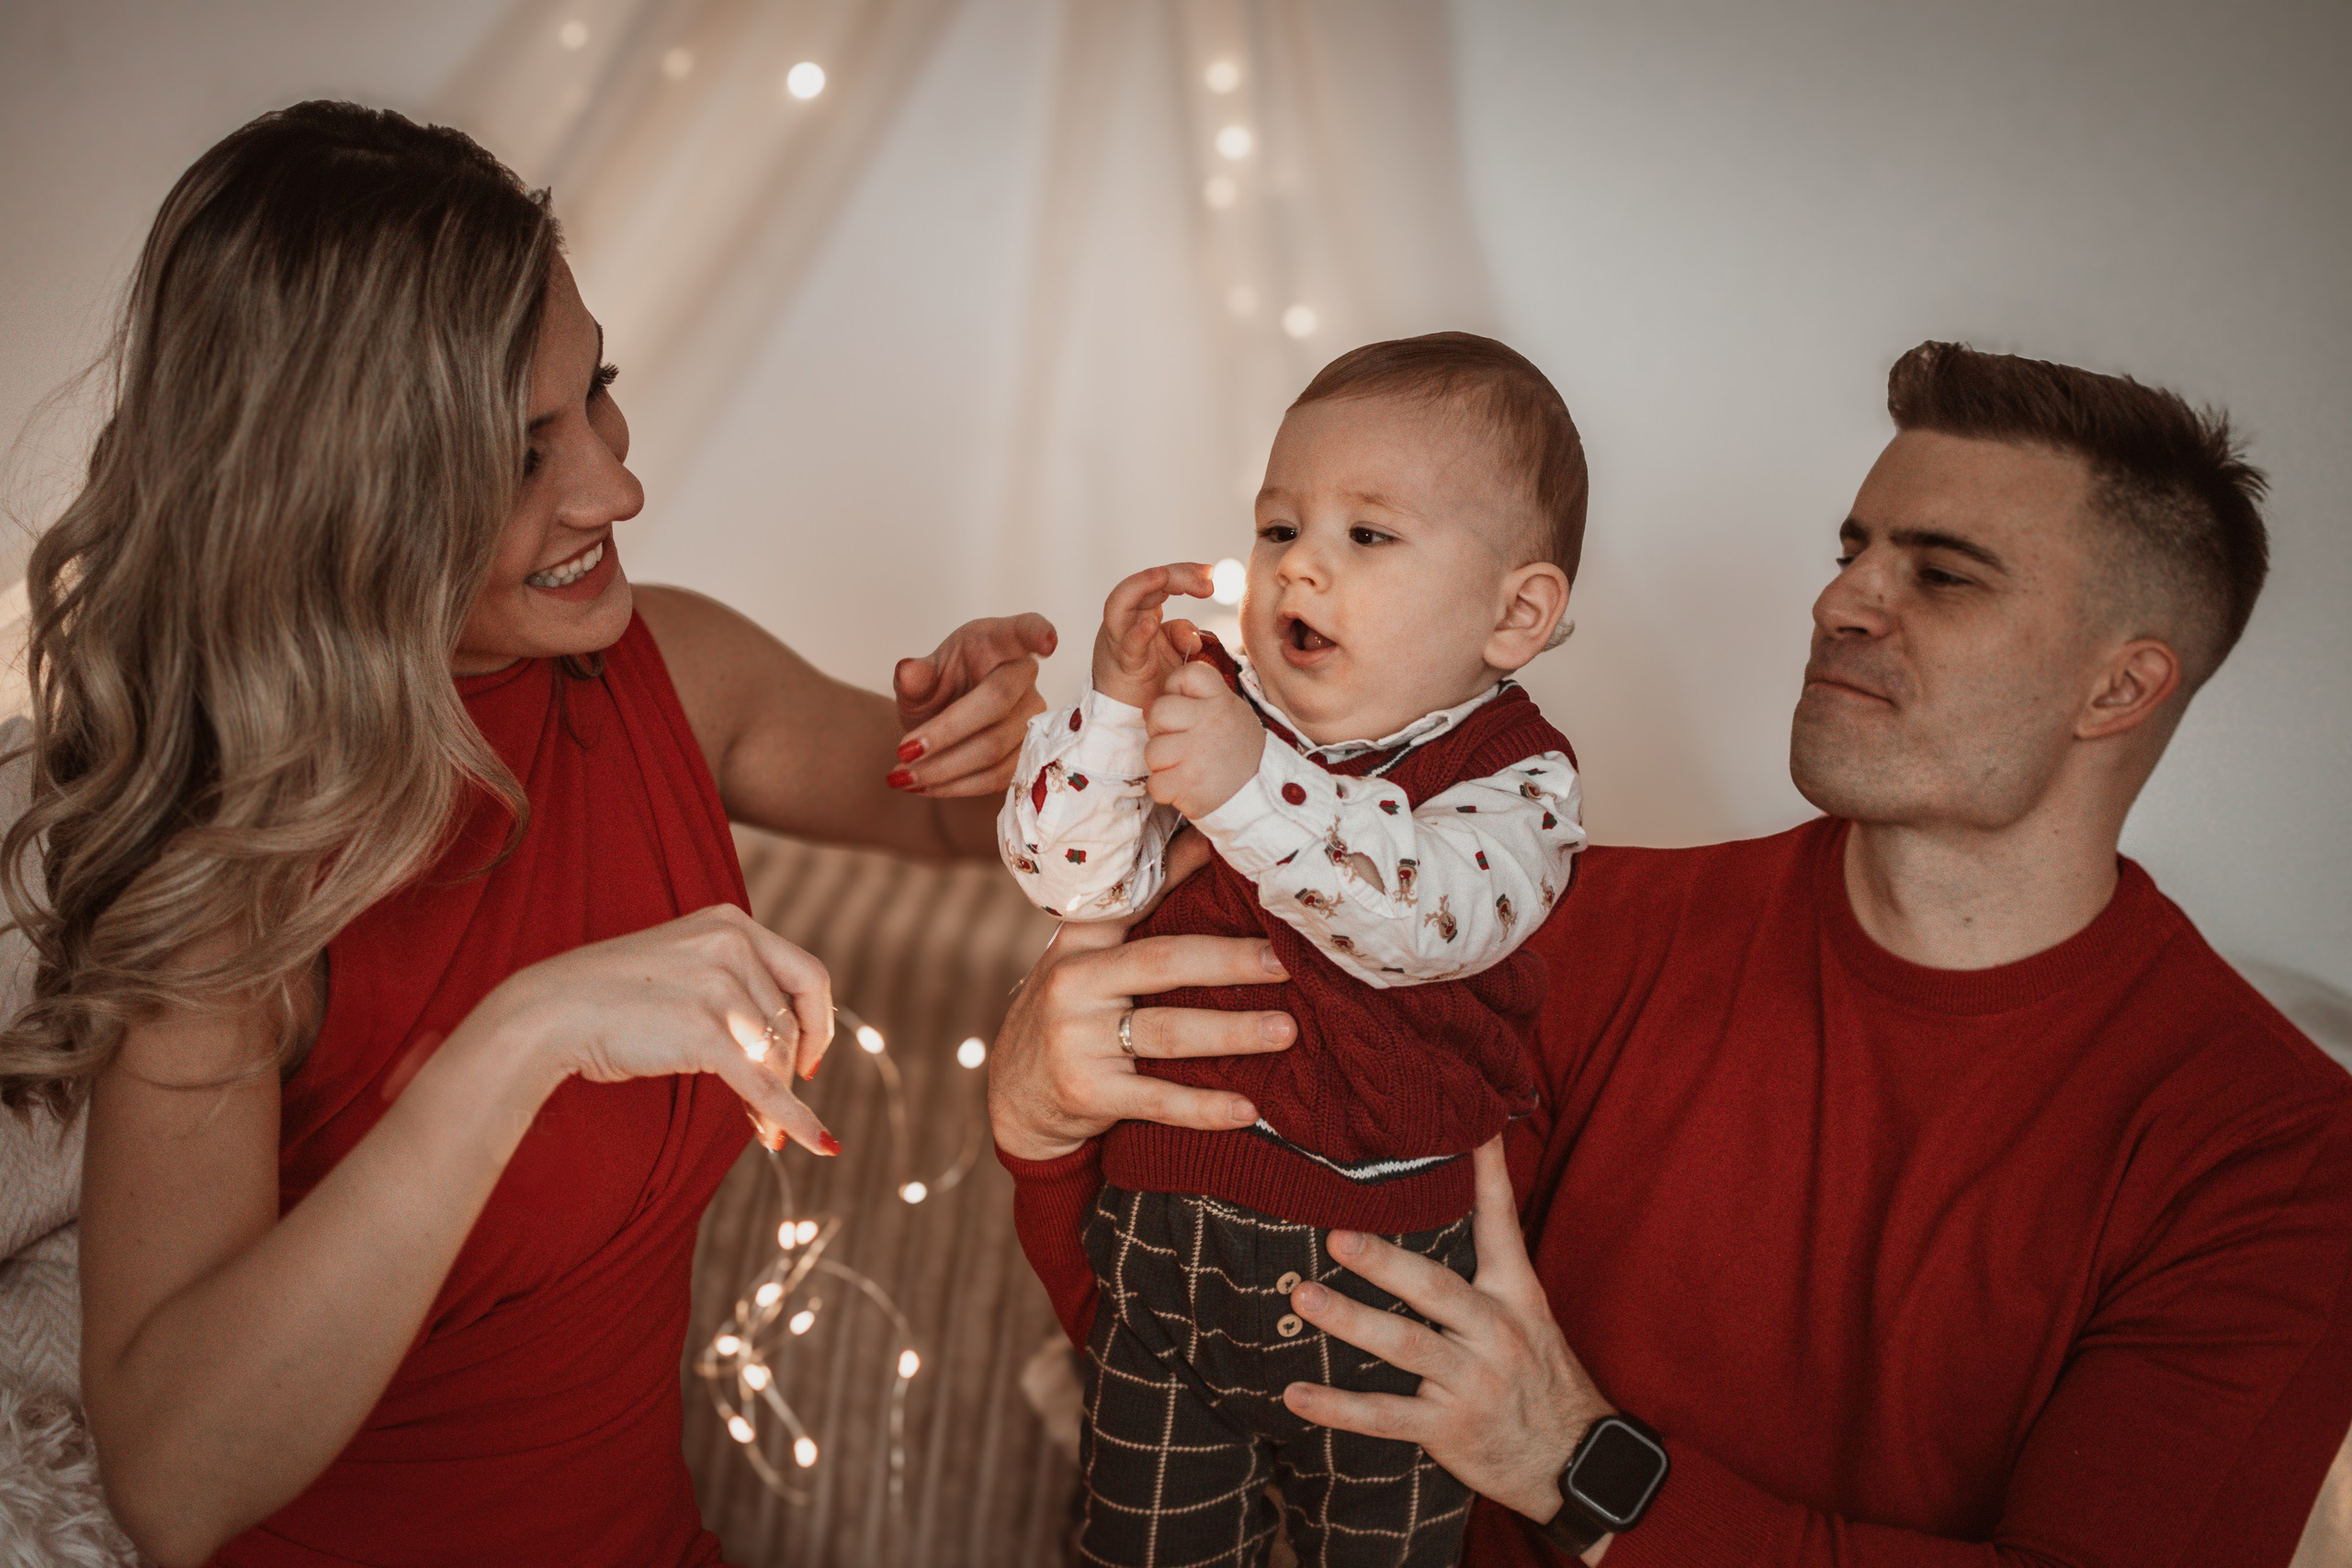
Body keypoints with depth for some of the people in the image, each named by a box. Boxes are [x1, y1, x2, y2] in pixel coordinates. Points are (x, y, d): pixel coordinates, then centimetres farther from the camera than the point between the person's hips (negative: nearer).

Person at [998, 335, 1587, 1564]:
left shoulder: (1514, 781, -12)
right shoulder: (1207, 703, -2)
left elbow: (1425, 916, -33)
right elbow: (1069, 875, -11)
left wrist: (1252, 782, -43)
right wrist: (1116, 708, -25)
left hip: (1389, 1283, -2)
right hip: (1162, 1242, 3)